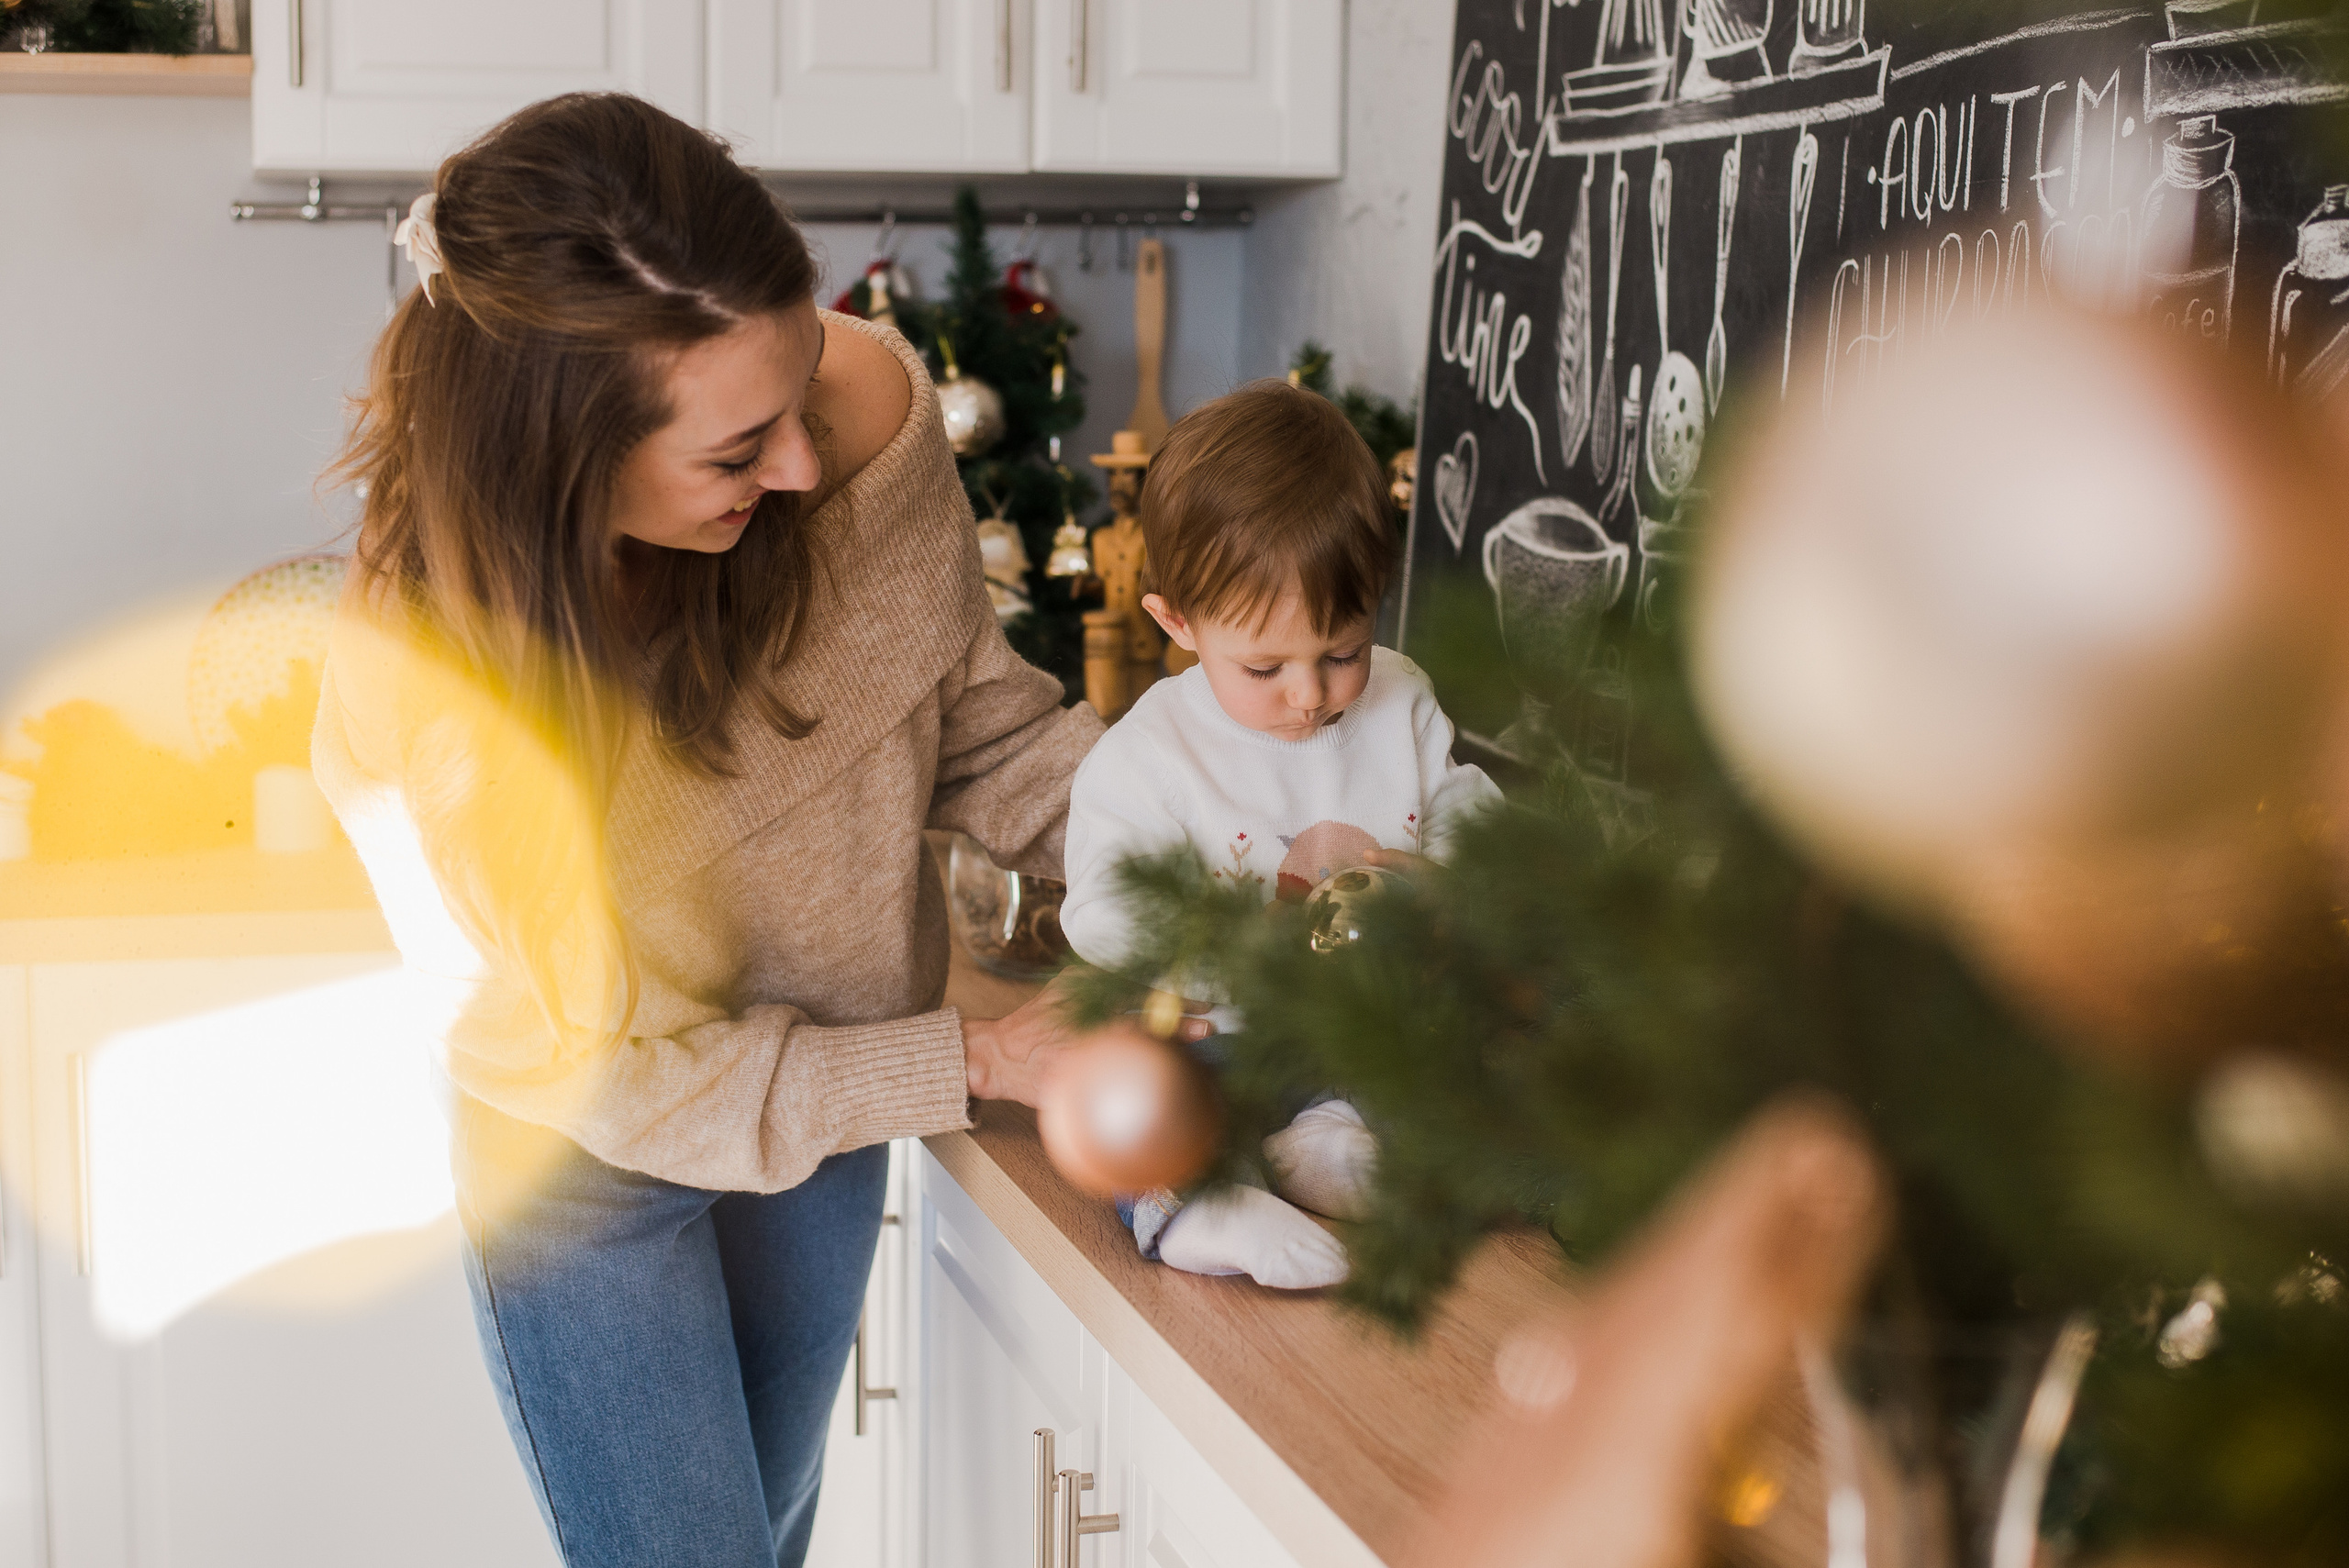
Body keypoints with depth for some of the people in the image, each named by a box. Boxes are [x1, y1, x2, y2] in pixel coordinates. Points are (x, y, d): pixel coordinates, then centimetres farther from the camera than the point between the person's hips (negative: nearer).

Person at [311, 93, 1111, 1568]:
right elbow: (615, 1077, -23)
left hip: (828, 1092, 5)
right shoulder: (417, 686, -34)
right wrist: (974, 1062, -24)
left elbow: (978, 718, -8)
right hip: (587, 1166, -4)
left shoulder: (865, 412, -26)